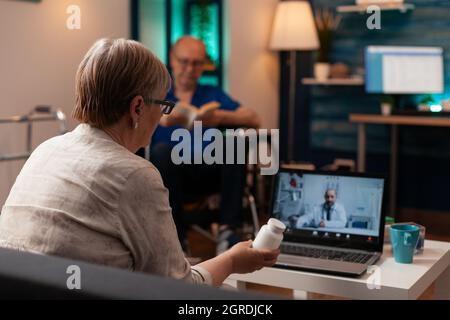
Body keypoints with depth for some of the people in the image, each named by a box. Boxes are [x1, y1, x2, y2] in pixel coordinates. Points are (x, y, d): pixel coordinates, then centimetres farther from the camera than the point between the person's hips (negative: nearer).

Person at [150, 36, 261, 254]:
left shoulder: (213, 94, 19)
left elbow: (254, 120, 4)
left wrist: (221, 117, -17)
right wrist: (161, 119, -24)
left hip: (211, 172, 2)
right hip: (172, 173, -1)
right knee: (162, 150, -31)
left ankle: (227, 229, -29)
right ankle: (176, 237, -29)